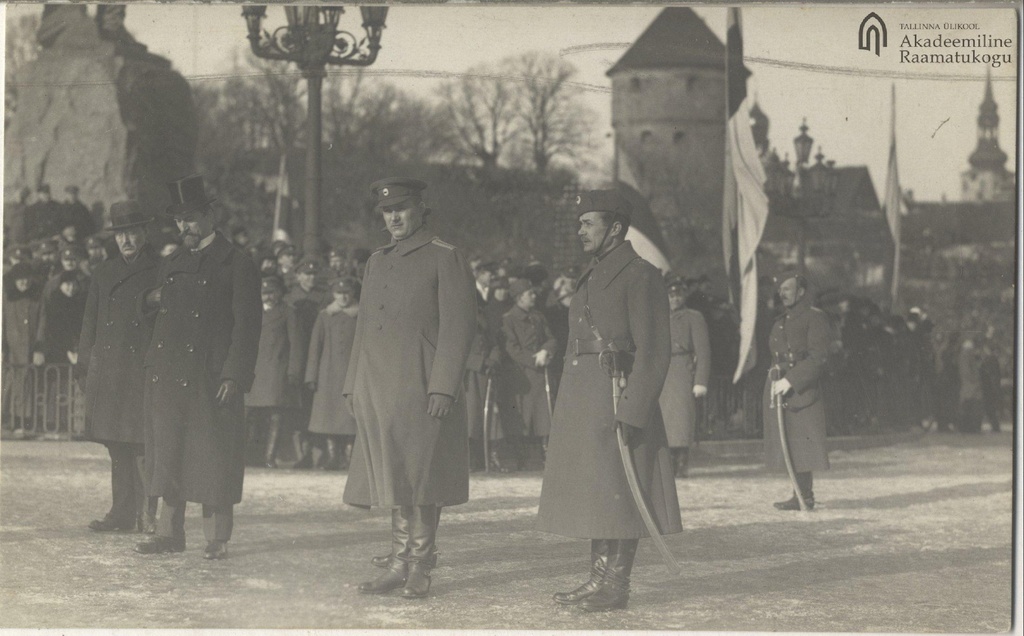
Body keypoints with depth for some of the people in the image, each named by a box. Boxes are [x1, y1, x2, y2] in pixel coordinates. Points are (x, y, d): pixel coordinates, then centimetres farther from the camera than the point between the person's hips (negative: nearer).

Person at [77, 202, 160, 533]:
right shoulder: (104, 273, 14)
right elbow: (90, 323, 17)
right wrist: (84, 366, 11)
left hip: (145, 369, -4)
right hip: (107, 372, 4)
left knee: (143, 444, -6)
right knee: (116, 445, 6)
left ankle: (147, 514, 0)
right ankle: (123, 512, 12)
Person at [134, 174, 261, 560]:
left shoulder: (236, 264, -1)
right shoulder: (171, 264, 18)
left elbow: (247, 324, -7)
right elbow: (154, 317, 26)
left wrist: (234, 375, -14)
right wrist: (152, 301, 2)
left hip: (210, 379, -6)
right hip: (167, 376, 6)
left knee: (213, 457, -4)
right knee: (168, 453, 7)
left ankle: (217, 538, 2)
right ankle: (170, 532, 14)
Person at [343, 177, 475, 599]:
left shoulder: (445, 258, -3)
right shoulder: (377, 262, 18)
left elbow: (458, 326, -9)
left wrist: (443, 388, -16)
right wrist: (353, 385, 16)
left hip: (420, 388, -6)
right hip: (378, 390, 6)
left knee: (420, 481, -3)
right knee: (393, 480, 9)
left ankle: (419, 570, 4)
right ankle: (398, 567, 15)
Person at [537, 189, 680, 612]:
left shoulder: (641, 277, -9)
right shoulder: (593, 276, 18)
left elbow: (654, 352, -15)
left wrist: (631, 413, -20)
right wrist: (569, 409, 18)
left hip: (617, 400, -9)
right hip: (583, 402, 9)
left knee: (619, 494, -5)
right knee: (593, 494, 10)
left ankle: (617, 586, -1)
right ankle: (598, 580, 16)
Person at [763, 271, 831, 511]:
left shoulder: (815, 318, -5)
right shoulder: (780, 323, 19)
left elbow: (818, 357, -13)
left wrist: (791, 380, -18)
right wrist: (775, 380, 8)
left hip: (803, 390, -8)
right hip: (779, 391, 8)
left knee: (802, 443, -9)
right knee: (787, 443, 6)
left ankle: (805, 497, -7)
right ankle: (800, 496, 10)